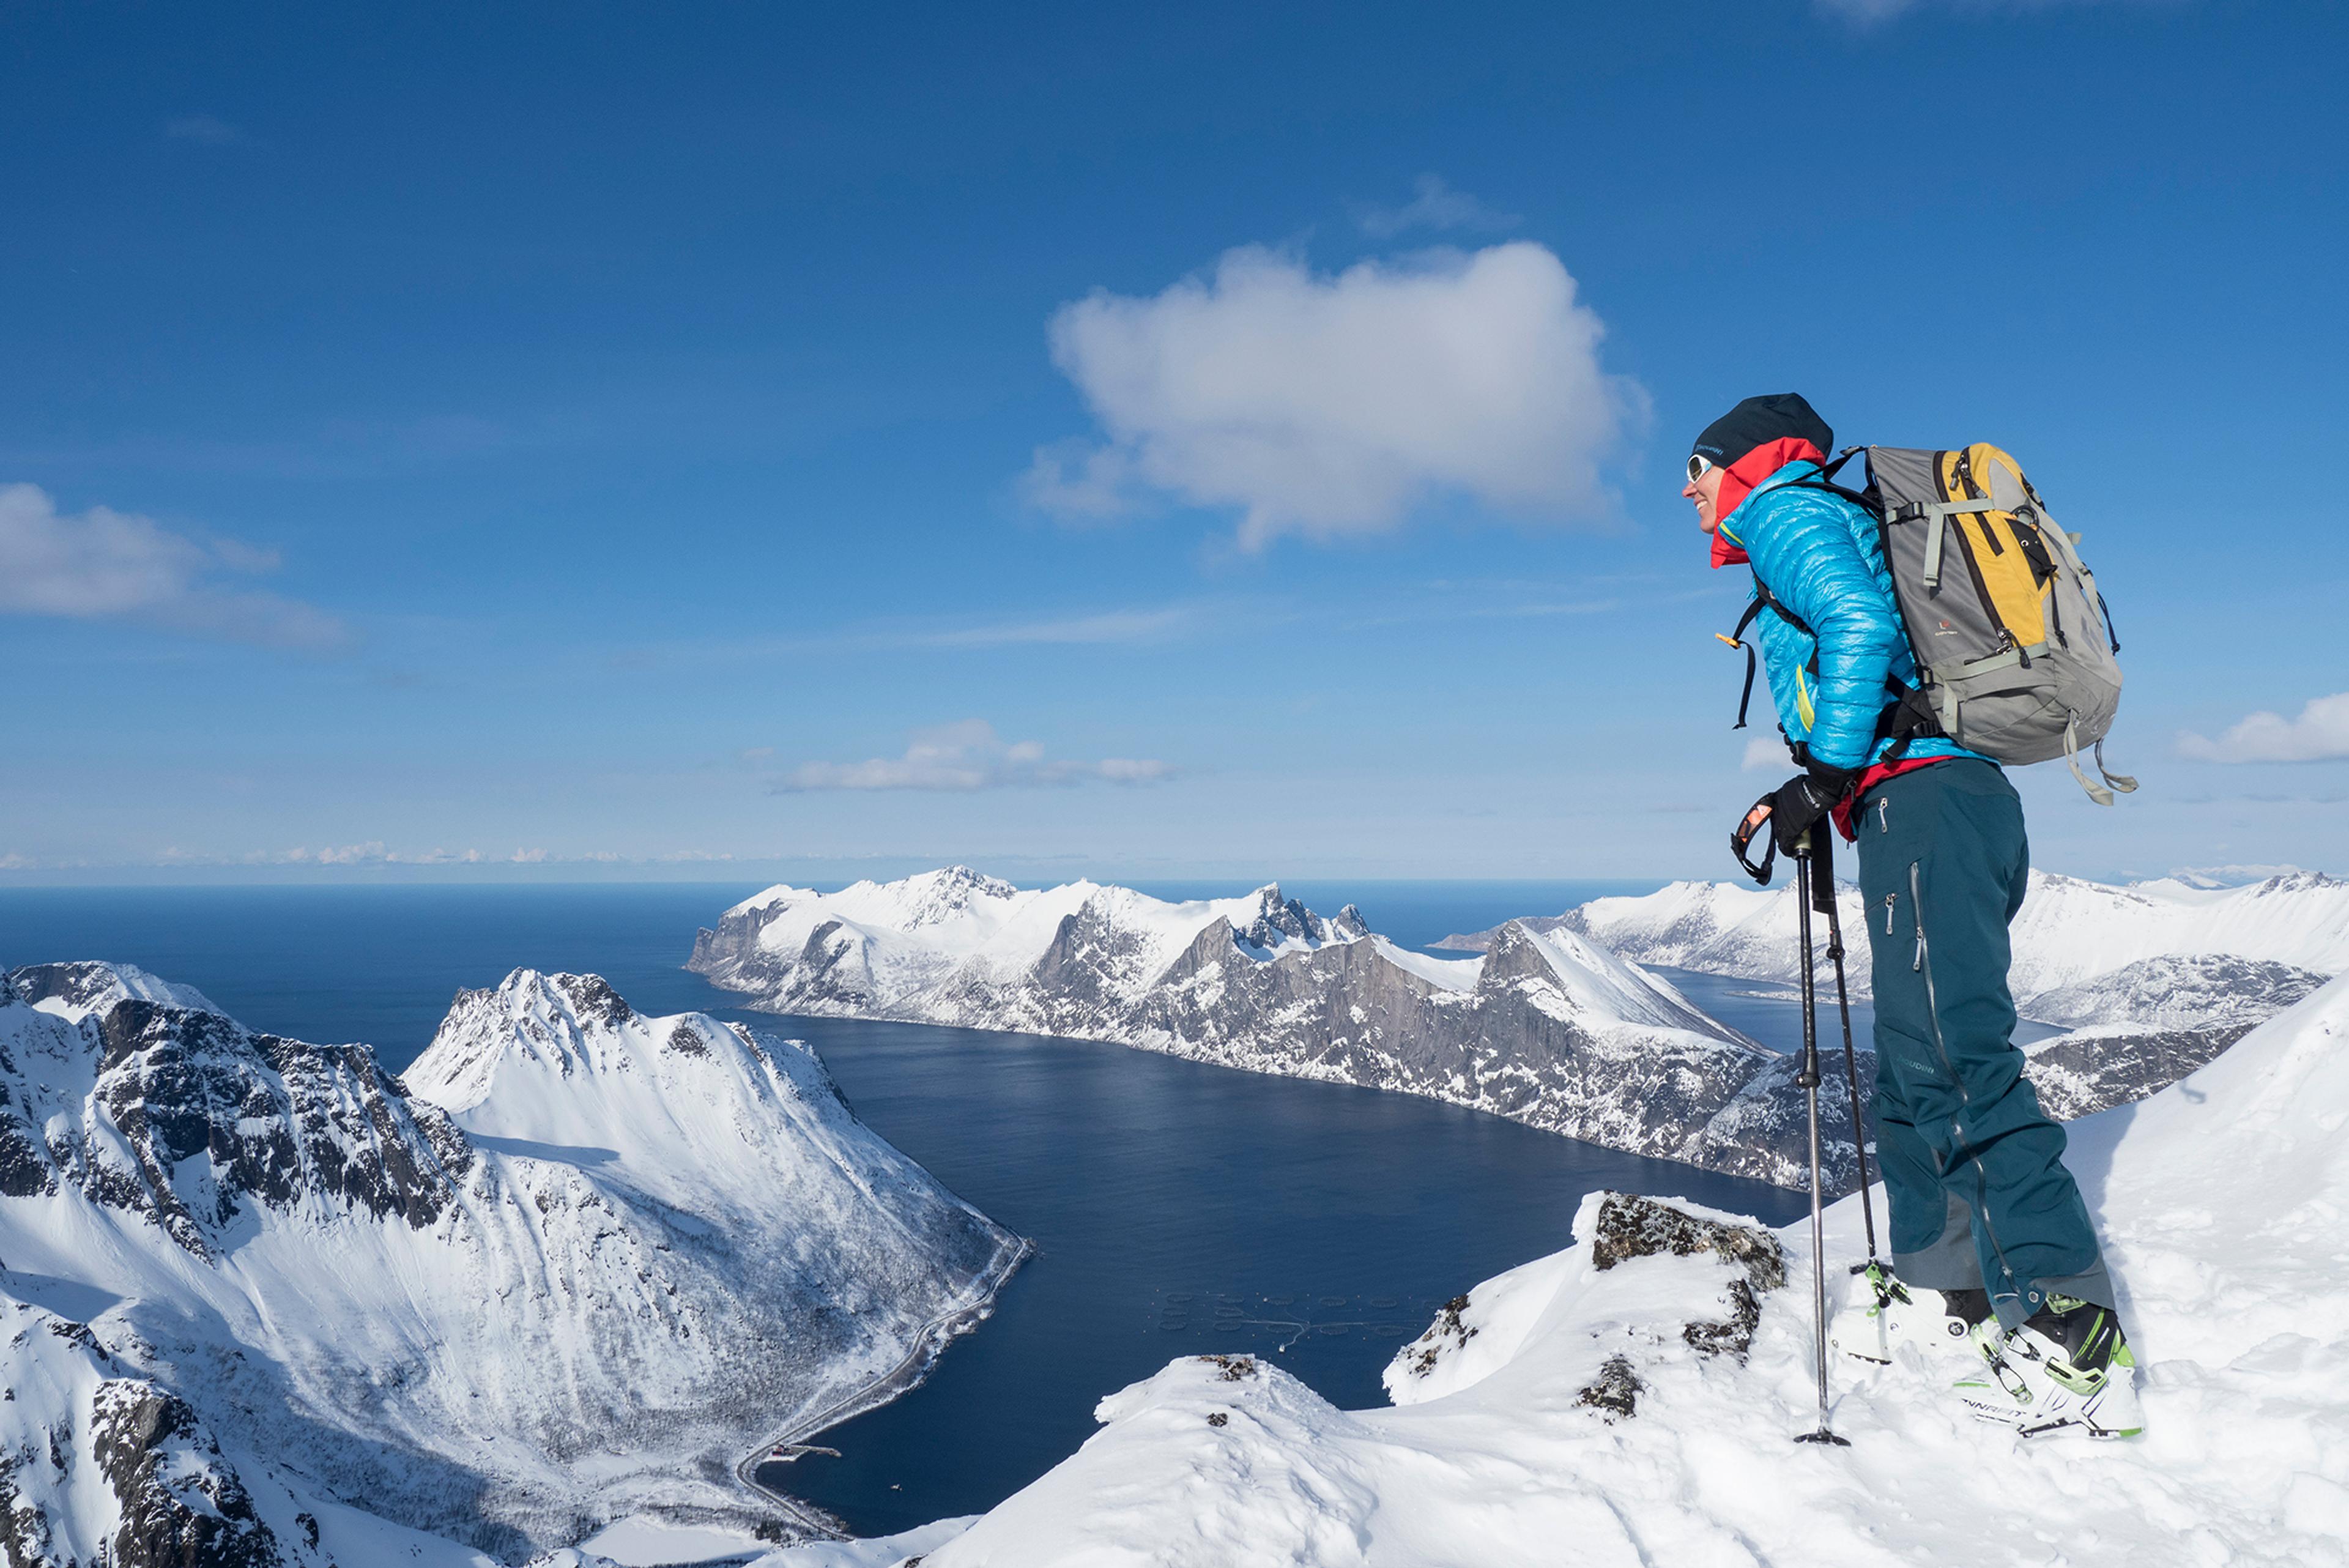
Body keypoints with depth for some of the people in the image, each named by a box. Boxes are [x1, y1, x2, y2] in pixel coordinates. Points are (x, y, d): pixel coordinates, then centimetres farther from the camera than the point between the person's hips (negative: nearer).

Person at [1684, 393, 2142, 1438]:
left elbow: (1858, 627, -16)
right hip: (1964, 797, 10)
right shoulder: (1842, 528, 31)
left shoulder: (1784, 507, 3)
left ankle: (2075, 1345, -17)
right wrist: (1815, 794, 20)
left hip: (1920, 801, -10)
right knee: (1913, 1065, 14)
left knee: (1955, 1062, -15)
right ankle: (1945, 1292, 22)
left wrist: (1829, 772, -11)